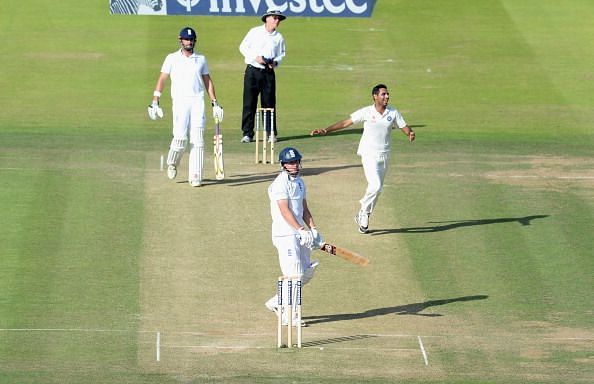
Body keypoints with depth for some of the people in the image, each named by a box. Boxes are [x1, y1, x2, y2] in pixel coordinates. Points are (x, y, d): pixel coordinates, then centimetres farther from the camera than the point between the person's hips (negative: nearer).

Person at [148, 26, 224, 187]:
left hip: (198, 101, 2)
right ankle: (172, 163, 15)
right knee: (180, 137, -14)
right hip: (180, 101, -2)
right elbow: (162, 79, 5)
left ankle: (195, 177, -5)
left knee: (197, 140, -6)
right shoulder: (172, 58, 7)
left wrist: (214, 103, 9)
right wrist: (155, 102, -4)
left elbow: (207, 81, 17)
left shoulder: (201, 59, 14)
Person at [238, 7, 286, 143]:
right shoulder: (255, 32, 1)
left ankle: (271, 133, 9)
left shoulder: (279, 37, 10)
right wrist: (256, 57, -12)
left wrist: (275, 62, -6)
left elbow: (281, 54, 16)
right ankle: (247, 133, -1)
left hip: (268, 73, 2)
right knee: (249, 103, -4)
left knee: (269, 103, 2)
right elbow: (243, 47, 1)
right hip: (252, 71, -2)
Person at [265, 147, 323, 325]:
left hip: (299, 233, 9)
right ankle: (289, 315, -1)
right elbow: (285, 211, -20)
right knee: (294, 274, -10)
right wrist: (301, 230, -27)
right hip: (285, 234, -9)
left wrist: (313, 230, 9)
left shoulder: (299, 182, 16)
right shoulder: (280, 183, -13)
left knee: (307, 272, 11)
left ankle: (277, 302, 24)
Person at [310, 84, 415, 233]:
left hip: (384, 156, 4)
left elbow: (404, 127, 2)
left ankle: (362, 216, 24)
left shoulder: (393, 113, 1)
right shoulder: (366, 112, -7)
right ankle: (364, 211, 1)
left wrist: (410, 133, -23)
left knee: (377, 189, 9)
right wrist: (326, 130, -12)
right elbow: (345, 122, -5)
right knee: (375, 186, -20)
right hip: (369, 155, -4)